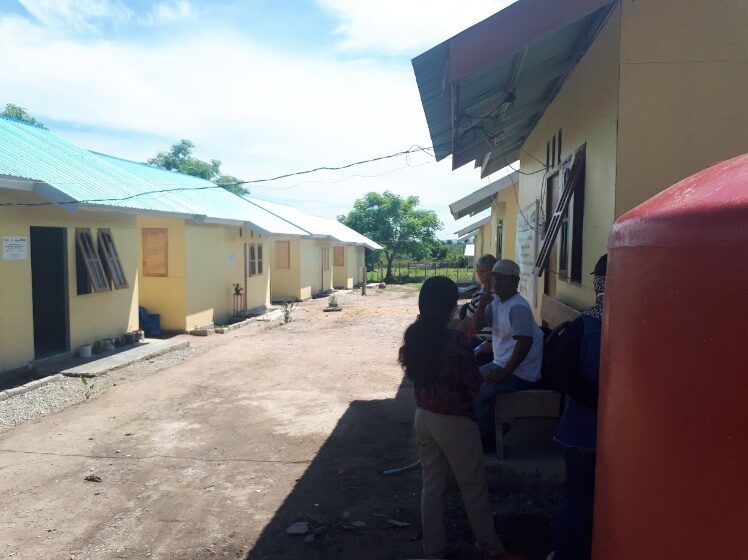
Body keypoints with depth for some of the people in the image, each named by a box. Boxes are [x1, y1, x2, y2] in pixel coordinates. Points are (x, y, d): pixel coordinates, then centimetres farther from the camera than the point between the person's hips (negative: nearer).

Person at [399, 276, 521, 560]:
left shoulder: (413, 335, -4)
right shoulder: (454, 340, -24)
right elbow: (474, 385, -15)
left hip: (423, 417, 6)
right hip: (454, 422, -6)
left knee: (432, 485, 18)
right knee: (474, 488, 12)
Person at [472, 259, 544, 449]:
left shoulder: (518, 307, -22)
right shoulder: (496, 301, 7)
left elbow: (525, 342, -28)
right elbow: (476, 327, 6)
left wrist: (505, 372, -25)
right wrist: (482, 304, -12)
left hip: (520, 373, -10)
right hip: (500, 364, 10)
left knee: (475, 393, -17)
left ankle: (488, 439, 4)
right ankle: (489, 428, 23)